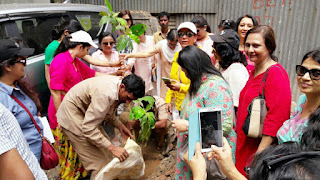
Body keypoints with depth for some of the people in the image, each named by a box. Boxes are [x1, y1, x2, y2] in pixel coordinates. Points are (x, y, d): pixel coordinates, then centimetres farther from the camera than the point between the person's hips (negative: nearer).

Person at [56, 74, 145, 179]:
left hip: (85, 113, 9)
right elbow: (88, 128, -34)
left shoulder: (117, 85, -7)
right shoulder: (105, 94, -36)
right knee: (99, 162, -8)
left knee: (106, 154, 10)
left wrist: (120, 127, -1)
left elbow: (107, 112, 10)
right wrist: (112, 148, -34)